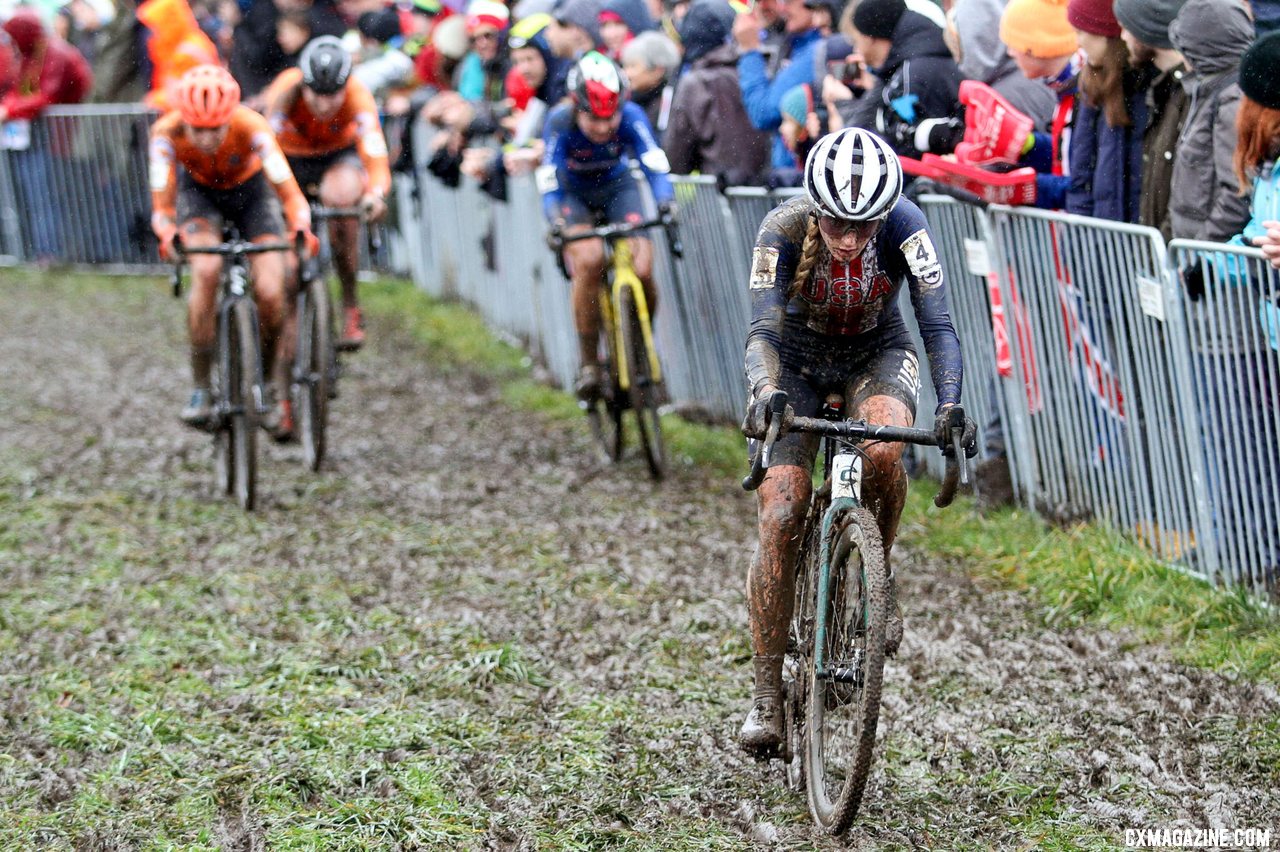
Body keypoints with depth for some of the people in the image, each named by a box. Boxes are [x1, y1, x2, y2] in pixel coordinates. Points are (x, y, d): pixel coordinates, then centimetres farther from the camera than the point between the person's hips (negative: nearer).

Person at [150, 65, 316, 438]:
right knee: (206, 272, -28)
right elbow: (162, 207, -32)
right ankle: (200, 389, -18)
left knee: (270, 294, -15)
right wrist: (168, 233, -53)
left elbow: (289, 192, -39)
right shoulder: (166, 133, -32)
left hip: (250, 190, 0)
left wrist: (301, 228, -58)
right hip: (198, 191, 0)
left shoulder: (252, 127, -35)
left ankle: (280, 395, 6)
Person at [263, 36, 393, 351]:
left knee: (342, 197, -34)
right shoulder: (285, 91, -33)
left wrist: (376, 194, -64)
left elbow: (375, 156, -43)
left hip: (339, 154, -1)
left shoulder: (358, 97, -33)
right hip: (293, 156, 1)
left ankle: (351, 306, -20)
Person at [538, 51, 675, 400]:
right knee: (589, 259, -30)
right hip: (573, 193, -1)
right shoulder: (560, 123, -30)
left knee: (641, 268, -20)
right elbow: (549, 182, -30)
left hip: (617, 187, 2)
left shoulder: (632, 116, -28)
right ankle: (588, 361, -16)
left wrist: (665, 200, -52)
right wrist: (556, 221, -49)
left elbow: (654, 164, -33)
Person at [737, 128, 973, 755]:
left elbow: (937, 324, -33)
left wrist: (950, 404, -50)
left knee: (884, 449, -35)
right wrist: (764, 391, -58)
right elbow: (764, 329, -37)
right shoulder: (784, 229, -30)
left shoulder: (904, 225, -29)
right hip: (799, 357, 0)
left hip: (876, 354, 0)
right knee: (780, 519, -13)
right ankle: (767, 697, -6)